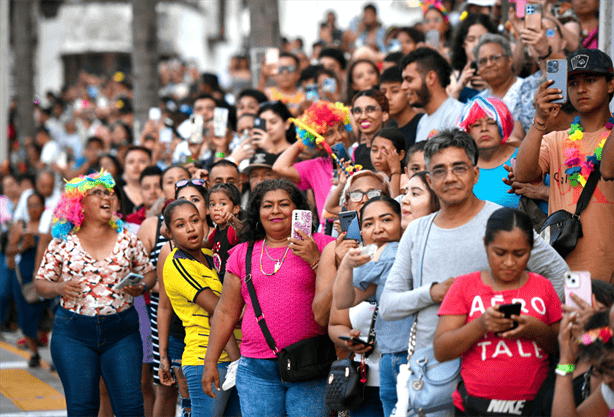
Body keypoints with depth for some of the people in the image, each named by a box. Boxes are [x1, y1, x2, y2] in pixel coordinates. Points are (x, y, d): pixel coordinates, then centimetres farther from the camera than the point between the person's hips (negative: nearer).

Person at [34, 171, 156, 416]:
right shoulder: (62, 244, 2)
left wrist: (141, 286, -8)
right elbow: (41, 285, 6)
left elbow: (149, 273, 14)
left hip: (121, 331, 1)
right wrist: (60, 288, -15)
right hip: (73, 333, -1)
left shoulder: (127, 239, 6)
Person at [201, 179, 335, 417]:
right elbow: (226, 313, 17)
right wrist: (210, 362, 15)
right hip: (256, 369, 3)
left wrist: (314, 260, -12)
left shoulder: (320, 246, 5)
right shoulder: (243, 254, 14)